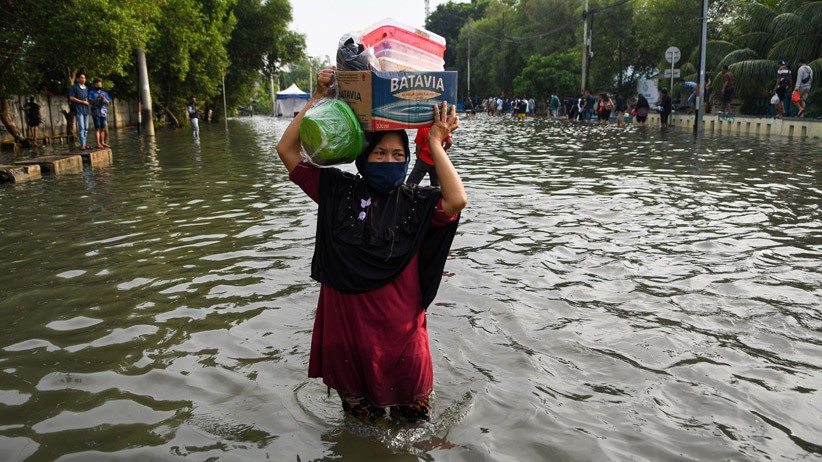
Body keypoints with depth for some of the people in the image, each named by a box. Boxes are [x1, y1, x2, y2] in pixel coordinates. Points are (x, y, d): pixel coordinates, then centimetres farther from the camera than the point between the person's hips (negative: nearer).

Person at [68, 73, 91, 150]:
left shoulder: (86, 88, 18)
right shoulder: (74, 87, -2)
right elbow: (71, 98, -8)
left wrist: (88, 102, 6)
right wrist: (82, 102, -11)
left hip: (85, 110, 7)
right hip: (78, 110, -7)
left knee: (86, 128, 6)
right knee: (81, 127, -12)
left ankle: (85, 144, 12)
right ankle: (82, 144, -13)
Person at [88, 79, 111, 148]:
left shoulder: (104, 93, 15)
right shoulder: (92, 93, 5)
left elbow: (108, 103, 10)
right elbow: (91, 102, -5)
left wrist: (104, 98, -10)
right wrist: (98, 97, -17)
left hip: (104, 112, 4)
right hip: (96, 112, -4)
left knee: (103, 128, 6)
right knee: (97, 128, -5)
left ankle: (102, 142, 11)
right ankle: (98, 143, -7)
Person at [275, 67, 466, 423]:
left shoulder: (415, 202, -3)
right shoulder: (338, 190, 0)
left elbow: (456, 200, -22)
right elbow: (287, 150, 0)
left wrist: (435, 144, -16)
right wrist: (318, 98, -4)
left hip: (399, 324, -1)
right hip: (346, 323, 1)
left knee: (412, 419, 14)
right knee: (359, 415, 21)